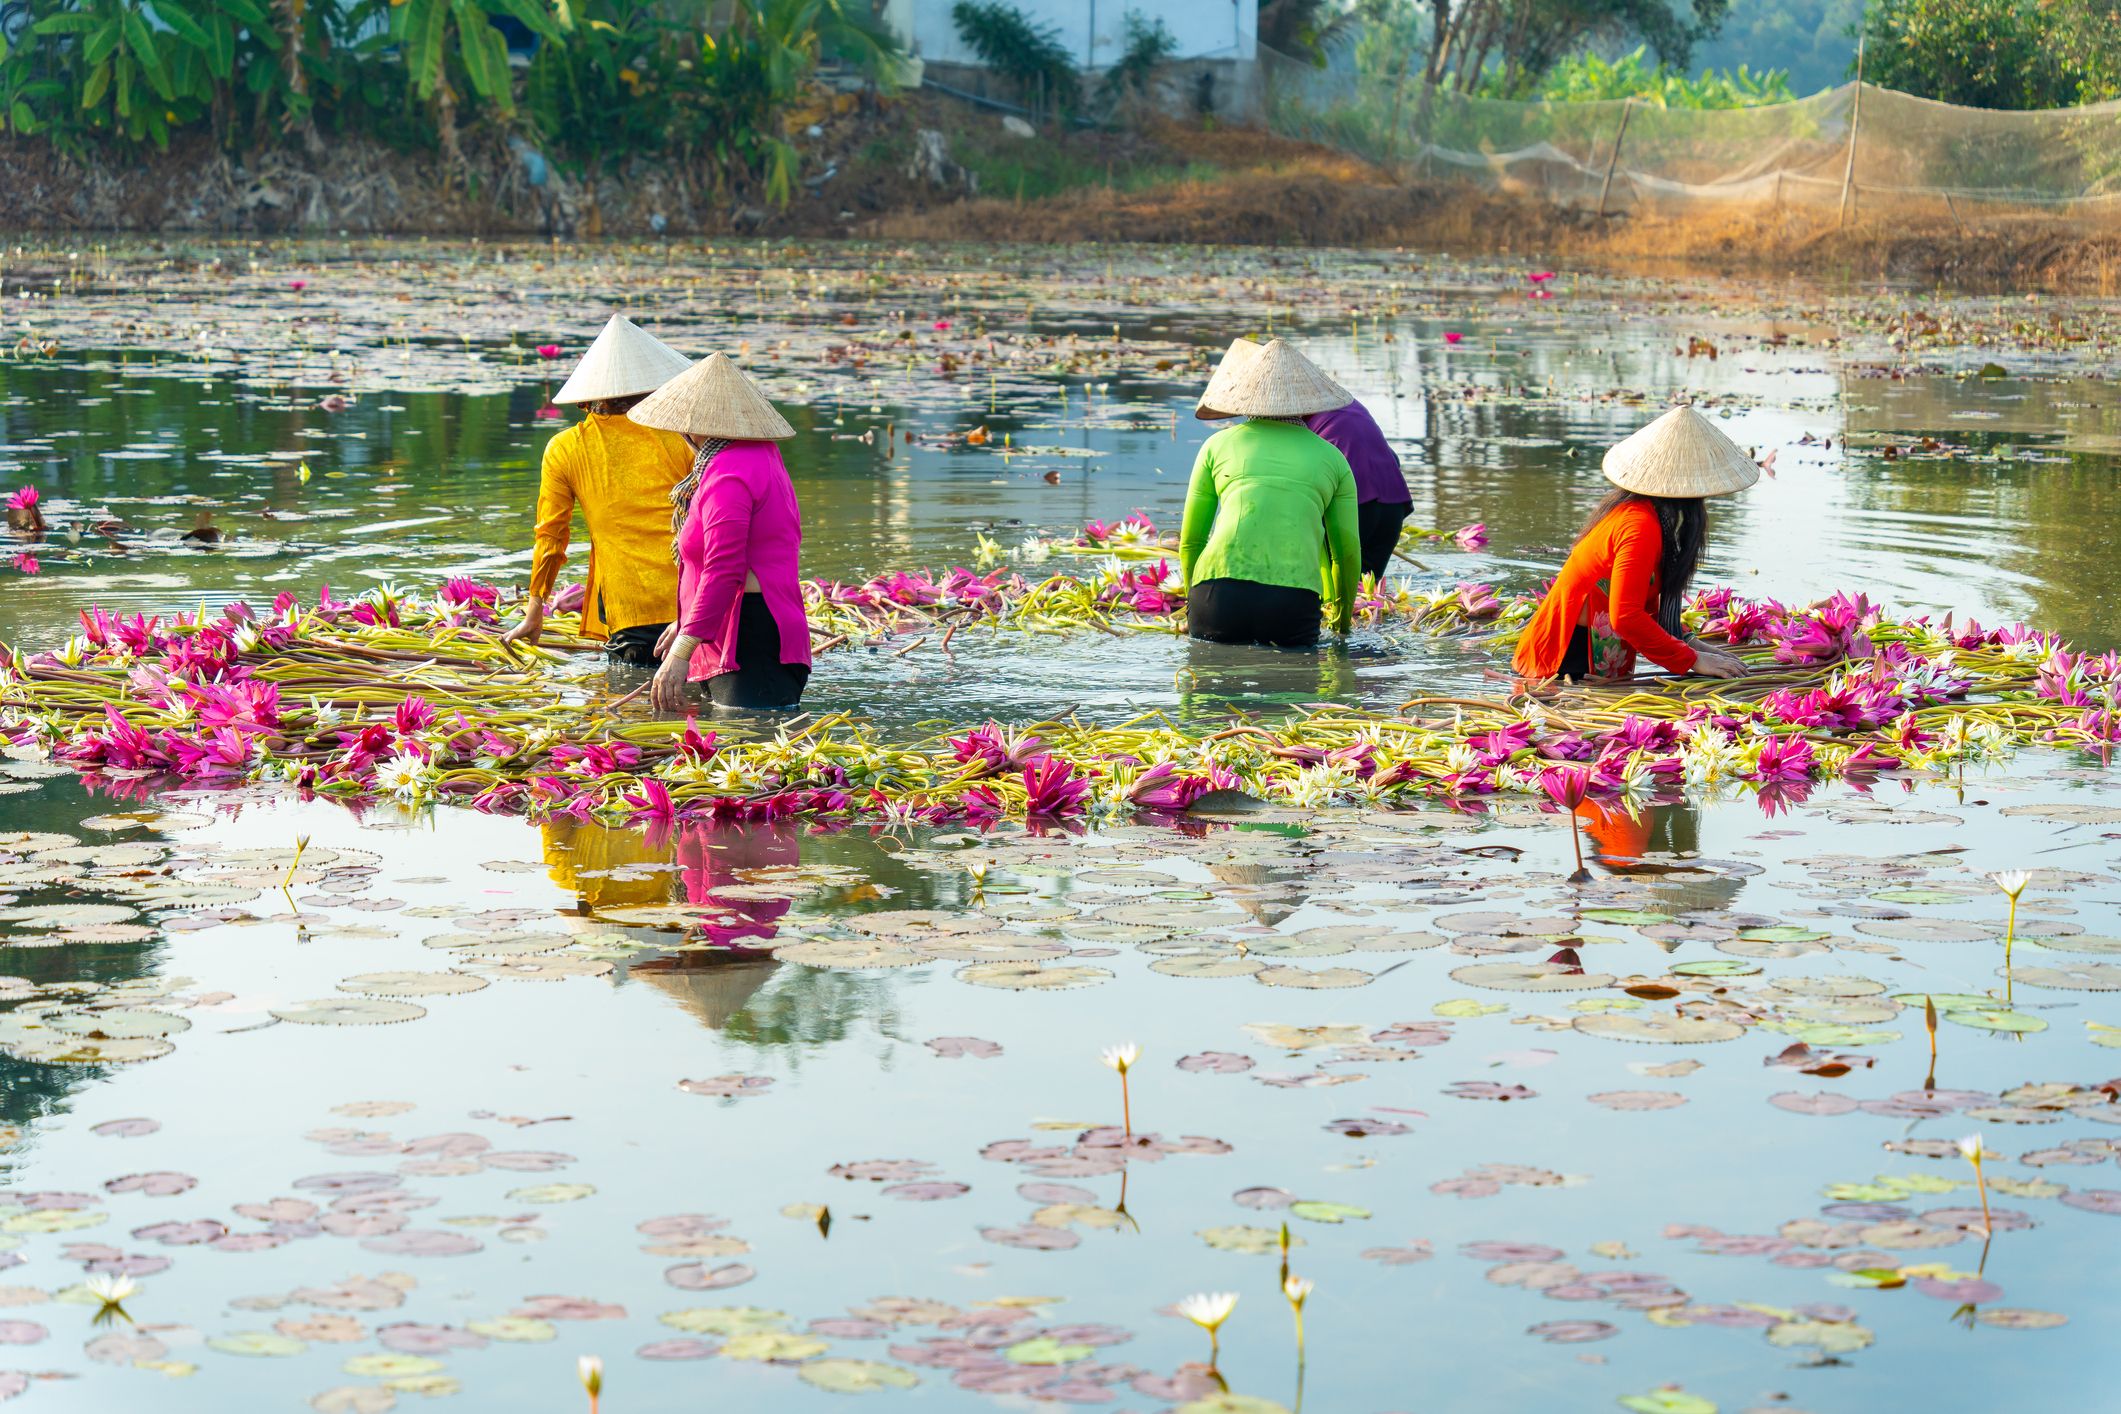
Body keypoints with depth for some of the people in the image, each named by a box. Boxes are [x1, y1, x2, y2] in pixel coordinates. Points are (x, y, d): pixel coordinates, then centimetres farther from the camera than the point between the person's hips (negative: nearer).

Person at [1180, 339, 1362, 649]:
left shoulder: (1218, 445, 17)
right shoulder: (1332, 457, 19)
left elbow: (1190, 539, 22)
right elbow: (1347, 552, 24)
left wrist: (1194, 608, 37)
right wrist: (1343, 618, 41)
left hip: (1220, 591, 0)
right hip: (1293, 606, 0)